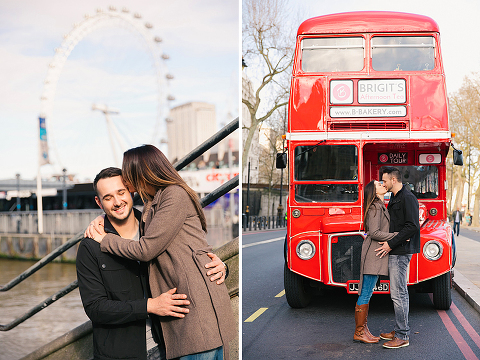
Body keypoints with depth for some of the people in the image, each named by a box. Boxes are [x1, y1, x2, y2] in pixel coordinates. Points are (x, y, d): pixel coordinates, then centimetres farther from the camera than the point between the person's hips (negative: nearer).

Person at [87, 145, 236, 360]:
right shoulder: (151, 205, 23)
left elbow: (145, 250, -9)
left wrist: (104, 240, 5)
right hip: (179, 302, 9)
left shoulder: (175, 195, -6)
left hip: (200, 300, -9)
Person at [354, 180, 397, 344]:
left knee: (367, 293, 12)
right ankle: (359, 332, 0)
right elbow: (374, 233, -19)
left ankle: (363, 329, 18)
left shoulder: (381, 207, 18)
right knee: (365, 293, -5)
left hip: (376, 254, 10)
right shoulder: (376, 207, -12)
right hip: (372, 254, -10)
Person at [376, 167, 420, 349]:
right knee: (399, 292, 14)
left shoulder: (407, 198, -13)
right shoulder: (394, 199, 18)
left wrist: (391, 244, -20)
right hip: (394, 252, 10)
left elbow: (412, 226, -21)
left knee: (398, 294, -8)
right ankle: (399, 330, 22)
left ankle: (403, 337, -2)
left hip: (401, 252, -10)